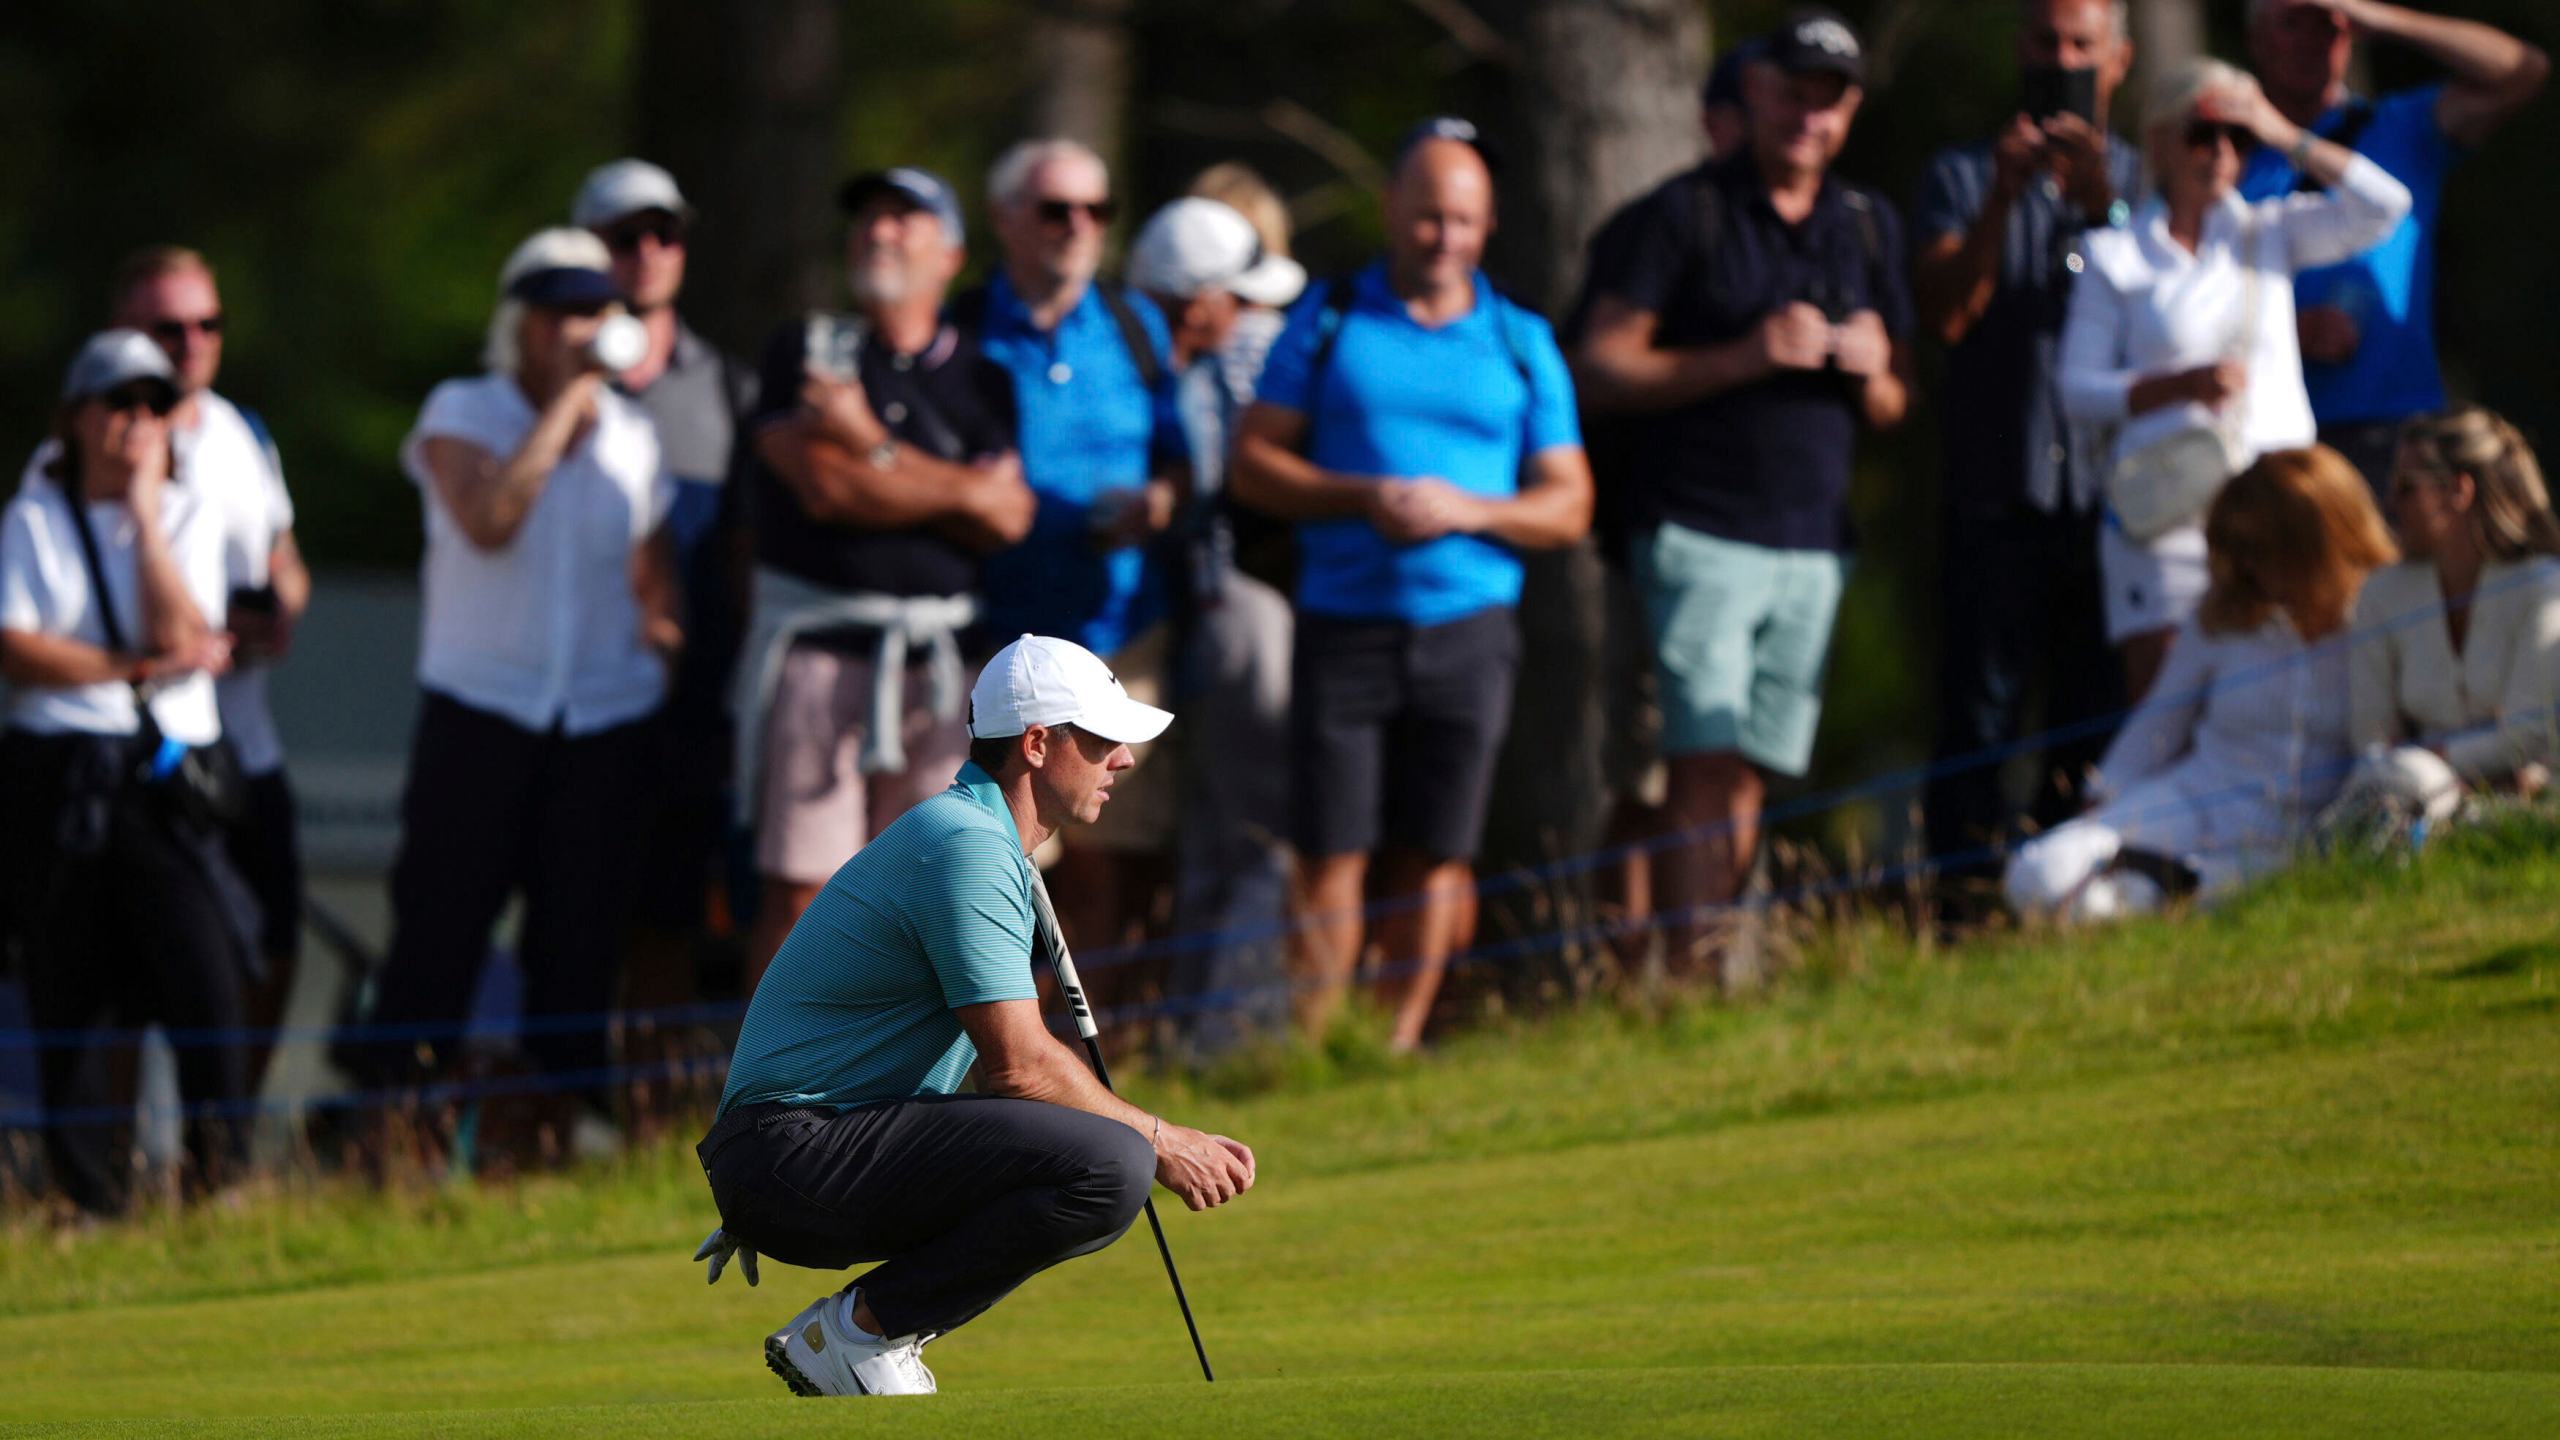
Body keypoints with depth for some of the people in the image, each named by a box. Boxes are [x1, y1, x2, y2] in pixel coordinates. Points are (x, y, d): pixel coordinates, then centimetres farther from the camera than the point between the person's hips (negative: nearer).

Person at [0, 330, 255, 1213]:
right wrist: (136, 669, -10)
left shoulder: (193, 516, 10)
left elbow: (177, 631, -5)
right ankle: (90, 1198, 9)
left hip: (167, 775, 0)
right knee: (71, 999, 2)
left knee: (206, 972, -14)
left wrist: (146, 511, -4)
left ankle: (223, 1177, -8)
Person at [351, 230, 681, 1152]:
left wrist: (664, 634, 1)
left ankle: (576, 1106, 9)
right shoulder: (461, 416, 0)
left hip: (607, 723, 3)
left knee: (584, 928, 2)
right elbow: (489, 519, -19)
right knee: (441, 912, -5)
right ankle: (393, 1103, -1)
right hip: (478, 712, -3)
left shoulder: (633, 435, 11)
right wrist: (564, 403, -15)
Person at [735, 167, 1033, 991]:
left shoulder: (979, 379, 13)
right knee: (799, 888, -5)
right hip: (817, 639, -3)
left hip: (933, 661, 3)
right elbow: (823, 487, -10)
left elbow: (1007, 520, -1)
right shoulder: (804, 351, 6)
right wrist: (963, 488, -2)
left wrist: (874, 449, -4)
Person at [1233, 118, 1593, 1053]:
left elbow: (1568, 508, 8)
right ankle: (1313, 1051, -5)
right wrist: (1360, 498, -12)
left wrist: (1467, 510, -10)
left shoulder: (1521, 344, 11)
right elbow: (1253, 464, 4)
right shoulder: (1329, 322, 8)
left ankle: (1397, 1049, 7)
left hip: (1467, 631, 1)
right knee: (1331, 859, -7)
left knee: (1434, 860, 1)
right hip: (1344, 621, -1)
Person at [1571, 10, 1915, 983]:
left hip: (1814, 547, 5)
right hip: (1700, 532, -5)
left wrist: (1872, 371, -3)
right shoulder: (1687, 213, 1)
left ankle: (1722, 970, 6)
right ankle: (1687, 977, -20)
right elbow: (1601, 371, -4)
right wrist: (1742, 359, -14)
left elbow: (1893, 410, 21)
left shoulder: (1870, 227, 16)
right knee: (1705, 766, -15)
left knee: (1752, 775, 3)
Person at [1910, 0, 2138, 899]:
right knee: (1979, 718, -5)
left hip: (2112, 493, 1)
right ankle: (1965, 906, -5)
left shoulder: (2145, 182, 13)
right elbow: (1944, 312, -3)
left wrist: (2100, 205, -17)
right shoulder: (1964, 177, 11)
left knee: (2098, 724, 1)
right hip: (1996, 495, -1)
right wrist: (2002, 200, -14)